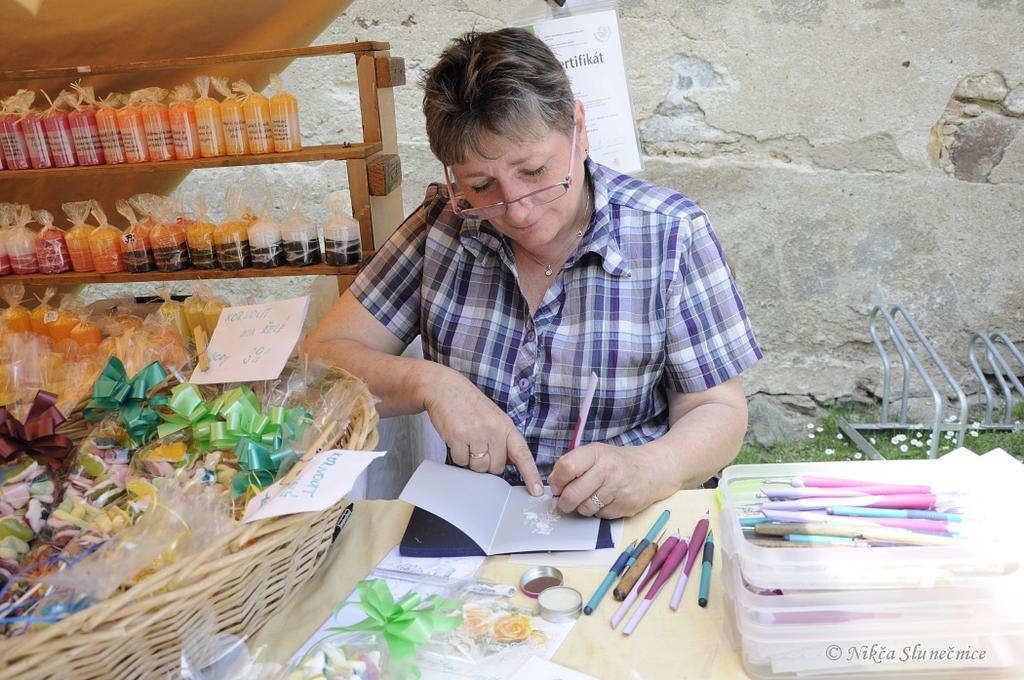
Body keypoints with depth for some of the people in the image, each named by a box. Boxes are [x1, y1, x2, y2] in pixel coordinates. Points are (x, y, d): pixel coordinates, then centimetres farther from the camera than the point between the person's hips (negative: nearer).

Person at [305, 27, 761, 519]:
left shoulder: (671, 235, -9)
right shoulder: (443, 224, -4)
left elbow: (717, 412, -6)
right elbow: (323, 357, -2)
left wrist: (650, 470, -27)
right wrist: (428, 382, -21)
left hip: (630, 531, 0)